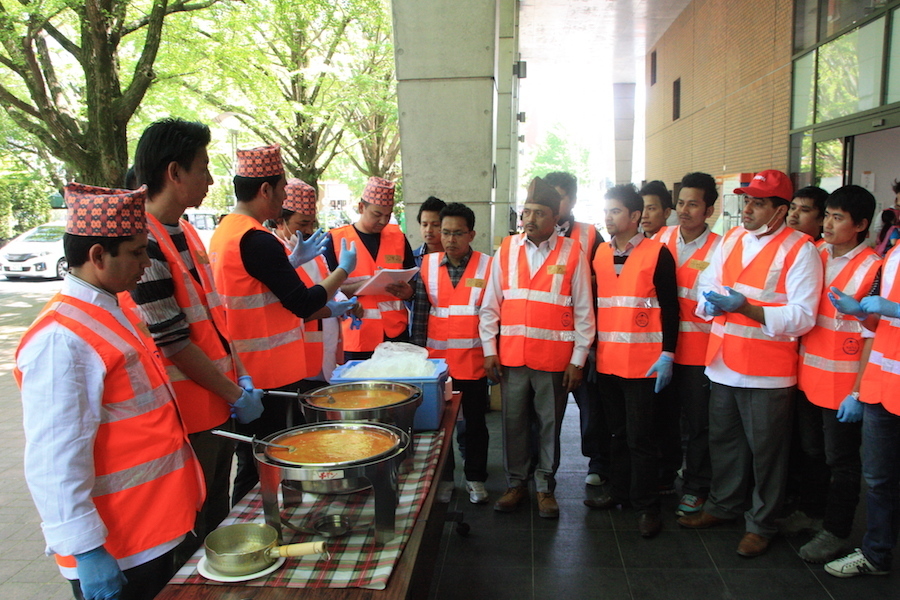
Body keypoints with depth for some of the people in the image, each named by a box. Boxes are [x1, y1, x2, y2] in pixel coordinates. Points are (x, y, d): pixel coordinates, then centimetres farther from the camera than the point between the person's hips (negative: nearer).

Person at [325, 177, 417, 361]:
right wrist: (360, 287, -19)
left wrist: (407, 292, -9)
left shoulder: (398, 237, 9)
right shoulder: (336, 239, 0)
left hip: (396, 334, 2)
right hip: (356, 338, -2)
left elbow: (413, 282, 14)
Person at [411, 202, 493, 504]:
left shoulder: (487, 266, -3)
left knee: (475, 422, 11)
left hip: (473, 362, -1)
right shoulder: (427, 265, 3)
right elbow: (419, 314, 4)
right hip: (437, 360, 2)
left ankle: (475, 478, 27)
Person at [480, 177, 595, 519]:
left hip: (555, 359, -2)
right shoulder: (506, 251, 6)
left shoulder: (572, 254, -2)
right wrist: (489, 350, 3)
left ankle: (545, 488, 25)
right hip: (511, 356, 2)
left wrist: (578, 360, -3)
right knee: (514, 423, 11)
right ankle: (516, 484, 28)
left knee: (550, 425, 9)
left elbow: (583, 312, 0)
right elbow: (490, 305, 8)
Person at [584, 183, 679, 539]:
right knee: (617, 431, 16)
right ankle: (618, 491, 30)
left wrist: (667, 354, -11)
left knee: (640, 436, 0)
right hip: (606, 360, 5)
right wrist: (590, 348, 13)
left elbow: (669, 308, -6)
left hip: (643, 362, -5)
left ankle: (646, 505, 12)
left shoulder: (657, 253, -5)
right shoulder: (599, 255, 10)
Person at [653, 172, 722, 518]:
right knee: (663, 415, 17)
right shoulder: (661, 238, 4)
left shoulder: (720, 248, -9)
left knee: (698, 423, 7)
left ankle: (695, 488, 24)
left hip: (699, 350, -4)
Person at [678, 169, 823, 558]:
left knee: (766, 449, 7)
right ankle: (722, 505, 37)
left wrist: (746, 307, -25)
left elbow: (802, 317, -17)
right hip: (724, 362, 6)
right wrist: (713, 302, -7)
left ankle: (761, 524, 24)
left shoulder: (799, 249, -10)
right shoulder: (731, 239, 9)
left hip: (768, 370, -6)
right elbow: (708, 286, 17)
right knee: (723, 439, 18)